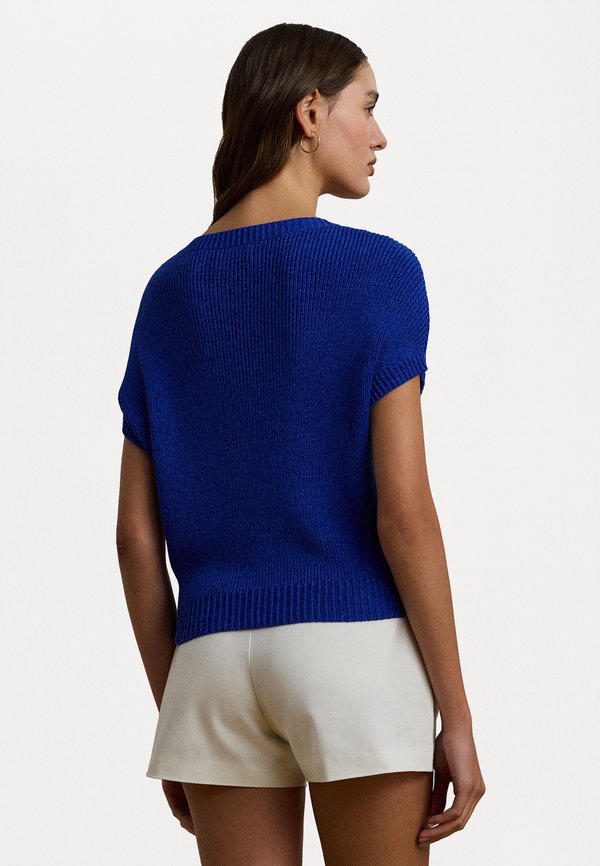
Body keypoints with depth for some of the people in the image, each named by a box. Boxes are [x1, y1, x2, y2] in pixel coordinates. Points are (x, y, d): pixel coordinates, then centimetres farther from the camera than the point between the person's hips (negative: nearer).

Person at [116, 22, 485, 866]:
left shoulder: (169, 295, 10)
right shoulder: (378, 270, -7)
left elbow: (137, 532, 8)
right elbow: (403, 509, -12)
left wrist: (175, 717, 16)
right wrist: (458, 719, -8)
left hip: (216, 667, 5)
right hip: (357, 650, -4)